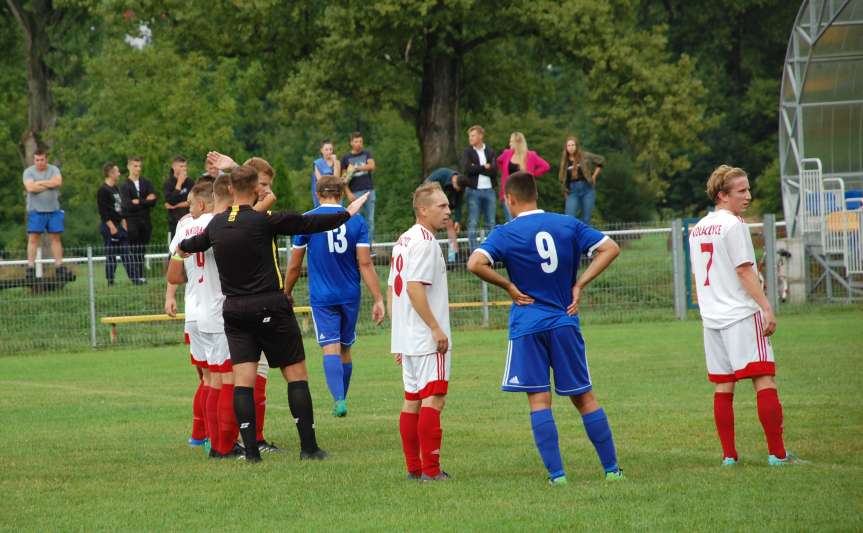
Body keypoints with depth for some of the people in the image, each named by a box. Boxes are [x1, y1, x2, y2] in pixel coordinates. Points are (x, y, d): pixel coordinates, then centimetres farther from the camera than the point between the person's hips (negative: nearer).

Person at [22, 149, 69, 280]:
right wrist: (49, 185, -7)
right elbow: (30, 187, -16)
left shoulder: (54, 170, 7)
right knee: (33, 238, -5)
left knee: (56, 238, 4)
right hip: (36, 210, -2)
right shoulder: (29, 171, 1)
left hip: (54, 210, 2)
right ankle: (30, 267, -5)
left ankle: (59, 267, 7)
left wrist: (39, 183, -9)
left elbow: (58, 182, -12)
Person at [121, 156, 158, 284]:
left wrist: (139, 202, -10)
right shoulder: (125, 186, 0)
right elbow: (128, 205, -12)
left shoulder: (146, 183, 10)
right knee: (134, 250, -6)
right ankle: (136, 276, -7)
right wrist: (146, 201, -9)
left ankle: (141, 275, 7)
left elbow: (153, 200, 0)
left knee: (142, 249, 4)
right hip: (132, 221, -3)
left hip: (145, 221, 3)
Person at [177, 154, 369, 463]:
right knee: (296, 374, 4)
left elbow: (198, 242, 26)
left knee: (243, 380, 1)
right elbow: (310, 224, -5)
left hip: (234, 310, 5)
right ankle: (308, 446, 2)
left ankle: (250, 449, -6)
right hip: (270, 308, -5)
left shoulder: (217, 224, 4)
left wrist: (183, 247, 50)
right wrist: (347, 213, 10)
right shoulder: (263, 221, -12)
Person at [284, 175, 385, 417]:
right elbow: (365, 263, -6)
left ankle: (338, 399, -26)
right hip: (350, 296, 2)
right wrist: (378, 300, -4)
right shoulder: (356, 220, 0)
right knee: (345, 349, 16)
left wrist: (287, 293, 17)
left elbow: (294, 265, 1)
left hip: (322, 296, -2)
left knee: (331, 348, -8)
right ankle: (341, 396, 26)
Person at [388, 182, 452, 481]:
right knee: (434, 399, -8)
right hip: (427, 339, -10)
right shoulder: (425, 242, -13)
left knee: (412, 400, 11)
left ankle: (413, 468, 13)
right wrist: (437, 328, -20)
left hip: (407, 340, 10)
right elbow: (414, 288, -22)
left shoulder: (403, 240, 17)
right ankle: (430, 469, -11)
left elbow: (392, 290, 19)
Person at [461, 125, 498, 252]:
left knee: (490, 223, 5)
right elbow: (467, 169, -12)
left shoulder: (490, 152, 9)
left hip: (489, 190, 2)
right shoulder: (467, 152, 5)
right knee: (473, 223, -3)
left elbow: (494, 171, -5)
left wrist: (477, 168, -9)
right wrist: (484, 168, -7)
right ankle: (474, 251, -2)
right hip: (473, 190, -2)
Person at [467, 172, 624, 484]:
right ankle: (611, 468, 10)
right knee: (584, 397, 10)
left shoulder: (506, 233, -4)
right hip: (565, 321, 3)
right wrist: (579, 285, 2)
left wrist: (508, 286, -6)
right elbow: (610, 249, 1)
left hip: (527, 326, -3)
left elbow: (476, 263, -19)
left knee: (539, 400, 0)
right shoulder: (567, 225, 5)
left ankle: (556, 473, -7)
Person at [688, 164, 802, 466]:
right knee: (764, 380, -8)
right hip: (741, 316, -8)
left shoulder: (698, 229, 15)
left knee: (722, 387, 9)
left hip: (711, 317, 8)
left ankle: (729, 455, 8)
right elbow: (744, 271, -14)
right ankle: (777, 453, -12)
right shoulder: (733, 225, -9)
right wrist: (767, 308, -14)